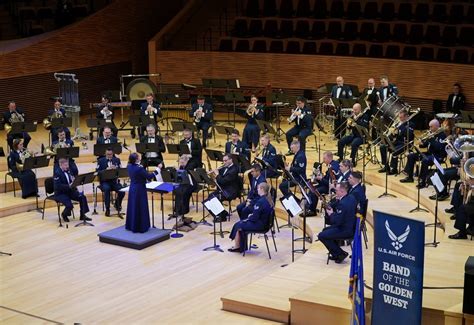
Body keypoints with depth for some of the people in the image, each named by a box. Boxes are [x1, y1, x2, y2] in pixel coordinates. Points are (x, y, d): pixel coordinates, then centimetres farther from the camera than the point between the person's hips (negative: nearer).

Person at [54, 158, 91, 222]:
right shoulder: (57, 173, -15)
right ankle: (64, 215, 6)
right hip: (60, 194, -8)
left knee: (82, 197, -10)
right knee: (69, 205, -28)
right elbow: (58, 186, -24)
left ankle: (82, 215, 0)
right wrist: (68, 186, -32)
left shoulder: (68, 171, 9)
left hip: (69, 191, 8)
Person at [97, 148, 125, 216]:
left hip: (114, 180, 2)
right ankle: (107, 209, -27)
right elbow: (98, 172, -6)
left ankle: (117, 204, 9)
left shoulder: (117, 160, 11)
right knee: (106, 189, -36)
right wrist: (106, 170, -22)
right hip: (104, 181, -2)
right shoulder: (101, 161, 4)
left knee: (122, 191, -24)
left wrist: (115, 168, -18)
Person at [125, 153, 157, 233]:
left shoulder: (129, 167, -1)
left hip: (132, 189, 8)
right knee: (140, 208, 1)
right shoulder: (139, 169, -25)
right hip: (140, 190, -8)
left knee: (132, 207, 17)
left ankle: (130, 225, 26)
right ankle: (140, 227, 5)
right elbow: (149, 176, -17)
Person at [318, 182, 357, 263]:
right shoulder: (351, 198, 2)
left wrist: (331, 214, -9)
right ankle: (335, 253, 29)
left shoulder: (343, 203, -28)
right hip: (351, 226, 10)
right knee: (325, 230, 25)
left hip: (346, 230, -10)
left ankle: (341, 254, 2)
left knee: (321, 236, -5)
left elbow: (337, 221, -26)